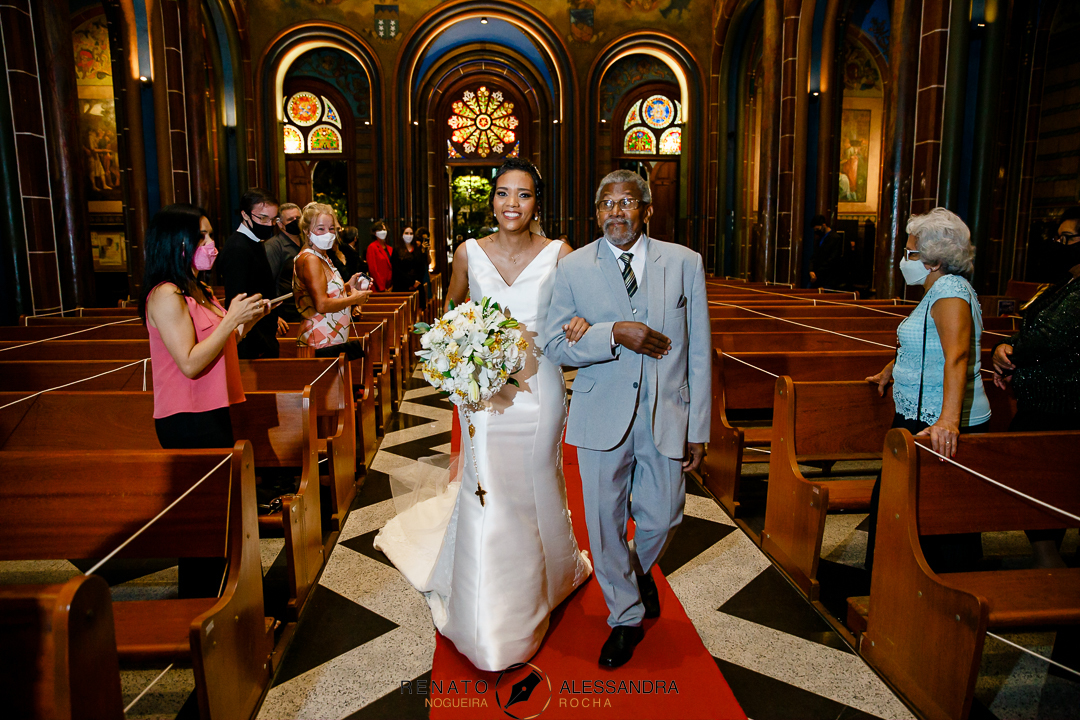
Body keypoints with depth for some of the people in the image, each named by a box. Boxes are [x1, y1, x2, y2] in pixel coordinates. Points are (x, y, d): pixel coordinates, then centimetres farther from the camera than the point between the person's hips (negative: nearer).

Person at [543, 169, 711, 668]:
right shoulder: (573, 268, -2)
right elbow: (555, 345, -6)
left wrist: (698, 429, -1)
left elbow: (698, 352, 0)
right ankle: (626, 617, 33)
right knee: (605, 523, 9)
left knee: (661, 519, 12)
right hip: (601, 418, 0)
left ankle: (640, 570, 49)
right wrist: (615, 334, -22)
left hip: (666, 417, 1)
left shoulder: (685, 263, -1)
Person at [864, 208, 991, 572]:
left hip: (941, 428, -10)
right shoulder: (938, 290, 15)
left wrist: (948, 421, -44)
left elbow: (957, 357, -32)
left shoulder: (951, 290, -18)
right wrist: (889, 373, 47)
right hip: (921, 417, 10)